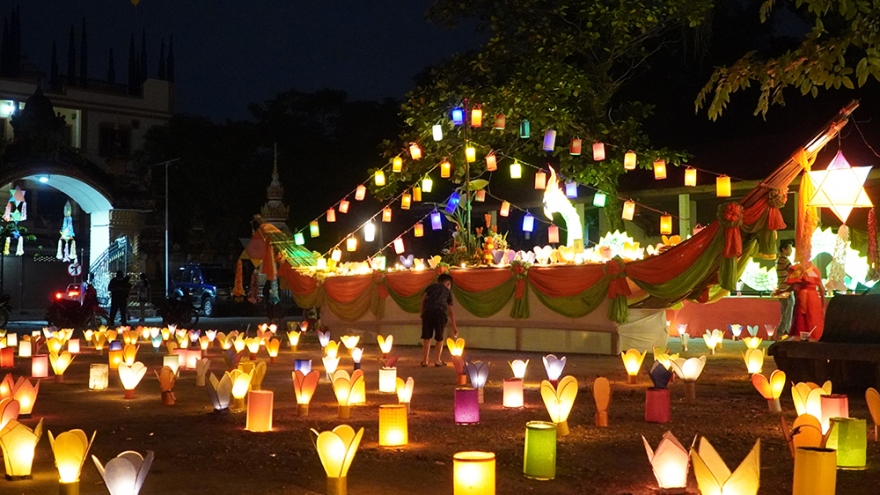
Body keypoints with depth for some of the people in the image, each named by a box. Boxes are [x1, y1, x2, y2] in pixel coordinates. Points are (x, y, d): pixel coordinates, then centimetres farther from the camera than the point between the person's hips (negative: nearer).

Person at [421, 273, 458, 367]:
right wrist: (454, 327, 33)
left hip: (428, 311, 1)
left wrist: (422, 312, 14)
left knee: (426, 337, 7)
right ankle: (437, 360, 12)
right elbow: (450, 311, 29)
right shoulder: (448, 291, 27)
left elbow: (423, 299, 8)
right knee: (439, 337, 13)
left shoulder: (431, 286, 27)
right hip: (440, 312, 0)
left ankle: (425, 360, 8)